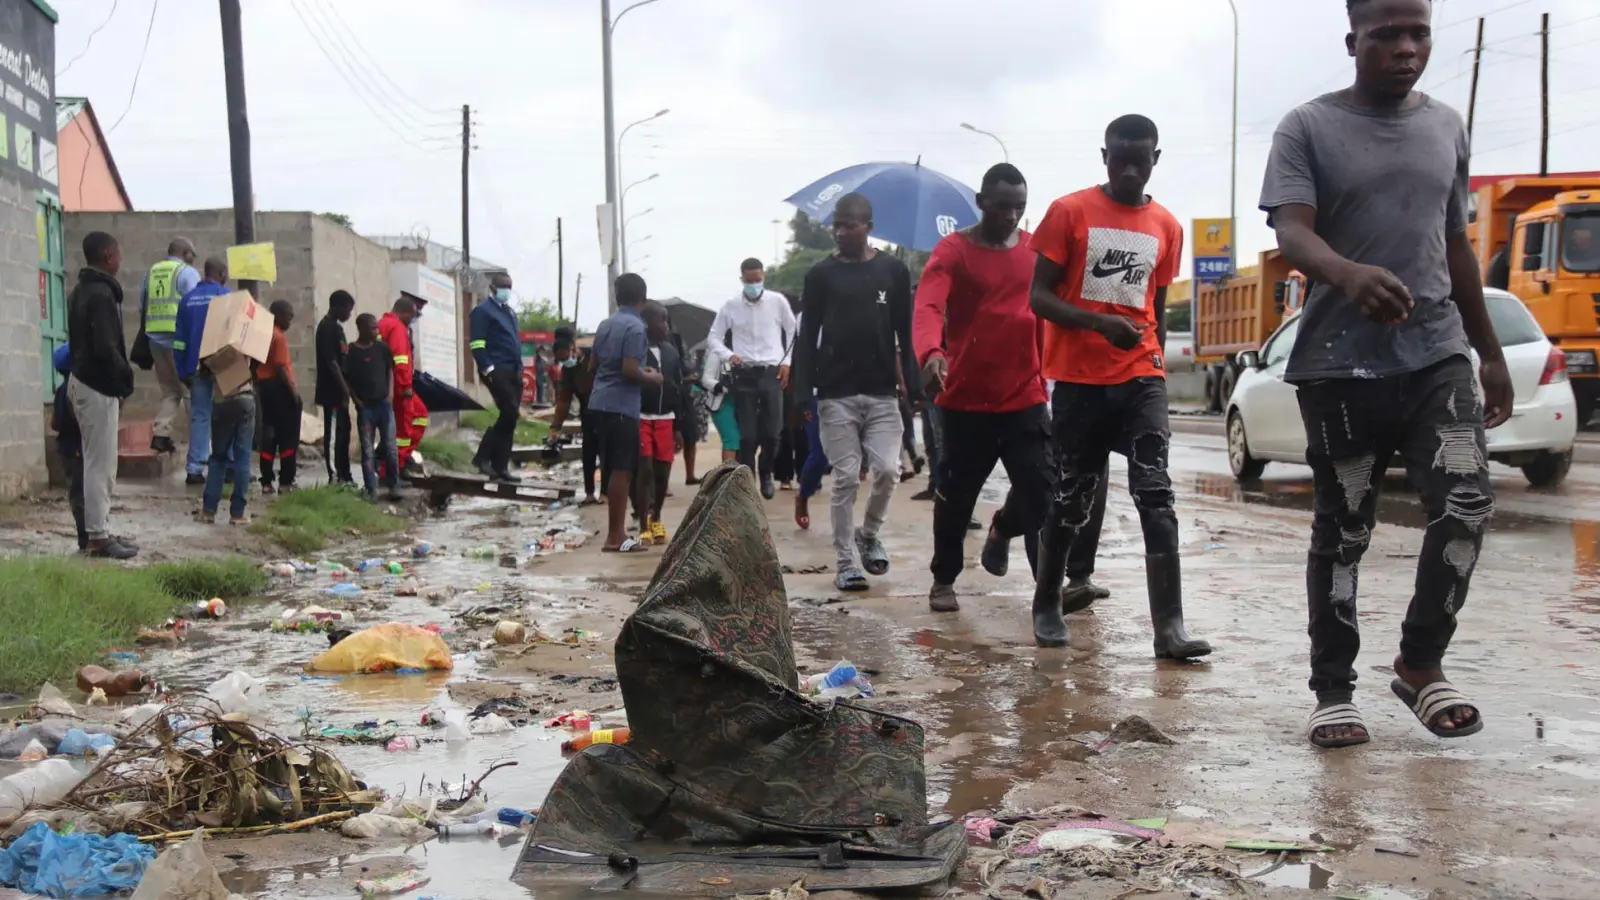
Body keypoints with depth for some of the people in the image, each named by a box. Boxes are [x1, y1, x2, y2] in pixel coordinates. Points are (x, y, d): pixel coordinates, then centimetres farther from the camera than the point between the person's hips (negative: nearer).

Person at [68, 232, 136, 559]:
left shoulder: (80, 291, 14)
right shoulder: (102, 294, -17)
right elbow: (106, 348, -24)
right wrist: (126, 378, -8)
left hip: (84, 381, 10)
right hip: (99, 387, -10)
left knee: (96, 463, 14)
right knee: (101, 465, -6)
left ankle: (97, 531, 18)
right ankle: (98, 536, -2)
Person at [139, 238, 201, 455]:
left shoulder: (152, 272, 15)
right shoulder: (188, 272, -3)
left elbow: (142, 308, 17)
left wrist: (146, 332, 23)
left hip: (155, 339, 6)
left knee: (170, 390, 15)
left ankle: (160, 434, 0)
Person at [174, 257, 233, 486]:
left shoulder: (188, 298, 10)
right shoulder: (225, 295, -6)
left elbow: (179, 338, 9)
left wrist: (183, 372, 11)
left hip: (195, 368, 4)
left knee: (199, 417, 6)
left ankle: (194, 469, 1)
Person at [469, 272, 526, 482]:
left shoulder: (510, 312, 22)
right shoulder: (482, 311, -3)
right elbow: (477, 345, -11)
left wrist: (520, 368, 16)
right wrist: (488, 370, -19)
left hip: (513, 371, 8)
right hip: (496, 370, -8)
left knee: (509, 417, 5)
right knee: (509, 414, -16)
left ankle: (500, 467, 8)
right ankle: (482, 457, -7)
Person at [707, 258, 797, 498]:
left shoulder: (778, 301, 2)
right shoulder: (731, 306, 2)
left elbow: (793, 332, 11)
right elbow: (714, 337, 9)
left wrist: (786, 362, 4)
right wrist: (729, 355, -9)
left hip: (772, 373, 0)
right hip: (744, 375, 0)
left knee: (771, 433, -1)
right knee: (748, 435, -4)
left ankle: (765, 474, 23)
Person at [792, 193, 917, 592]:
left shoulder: (894, 270, 5)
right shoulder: (820, 274, 3)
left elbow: (905, 331, 7)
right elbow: (808, 336, 4)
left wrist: (911, 380, 0)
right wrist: (803, 391, -2)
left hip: (882, 392, 1)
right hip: (836, 394, -1)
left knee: (887, 469, -9)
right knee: (846, 478, -2)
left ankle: (869, 534, 18)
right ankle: (846, 562, 7)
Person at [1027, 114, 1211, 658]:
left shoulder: (1166, 227, 9)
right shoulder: (1069, 212, -2)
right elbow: (1040, 296, -6)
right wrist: (1101, 322, -20)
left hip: (1141, 378, 2)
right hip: (1079, 379, -2)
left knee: (1156, 495, -9)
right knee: (1071, 498, 6)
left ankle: (1169, 627, -13)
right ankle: (1046, 605, 25)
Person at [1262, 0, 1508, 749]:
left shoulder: (1447, 127, 14)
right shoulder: (1309, 128, -1)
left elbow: (1456, 245, 20)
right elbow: (1291, 231, -16)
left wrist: (1491, 352, 20)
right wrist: (1349, 273, -38)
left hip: (1438, 352, 4)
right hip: (1341, 363, -3)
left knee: (1467, 502, -12)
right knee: (1342, 530, 3)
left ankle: (1421, 664, 8)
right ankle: (1333, 690, 16)